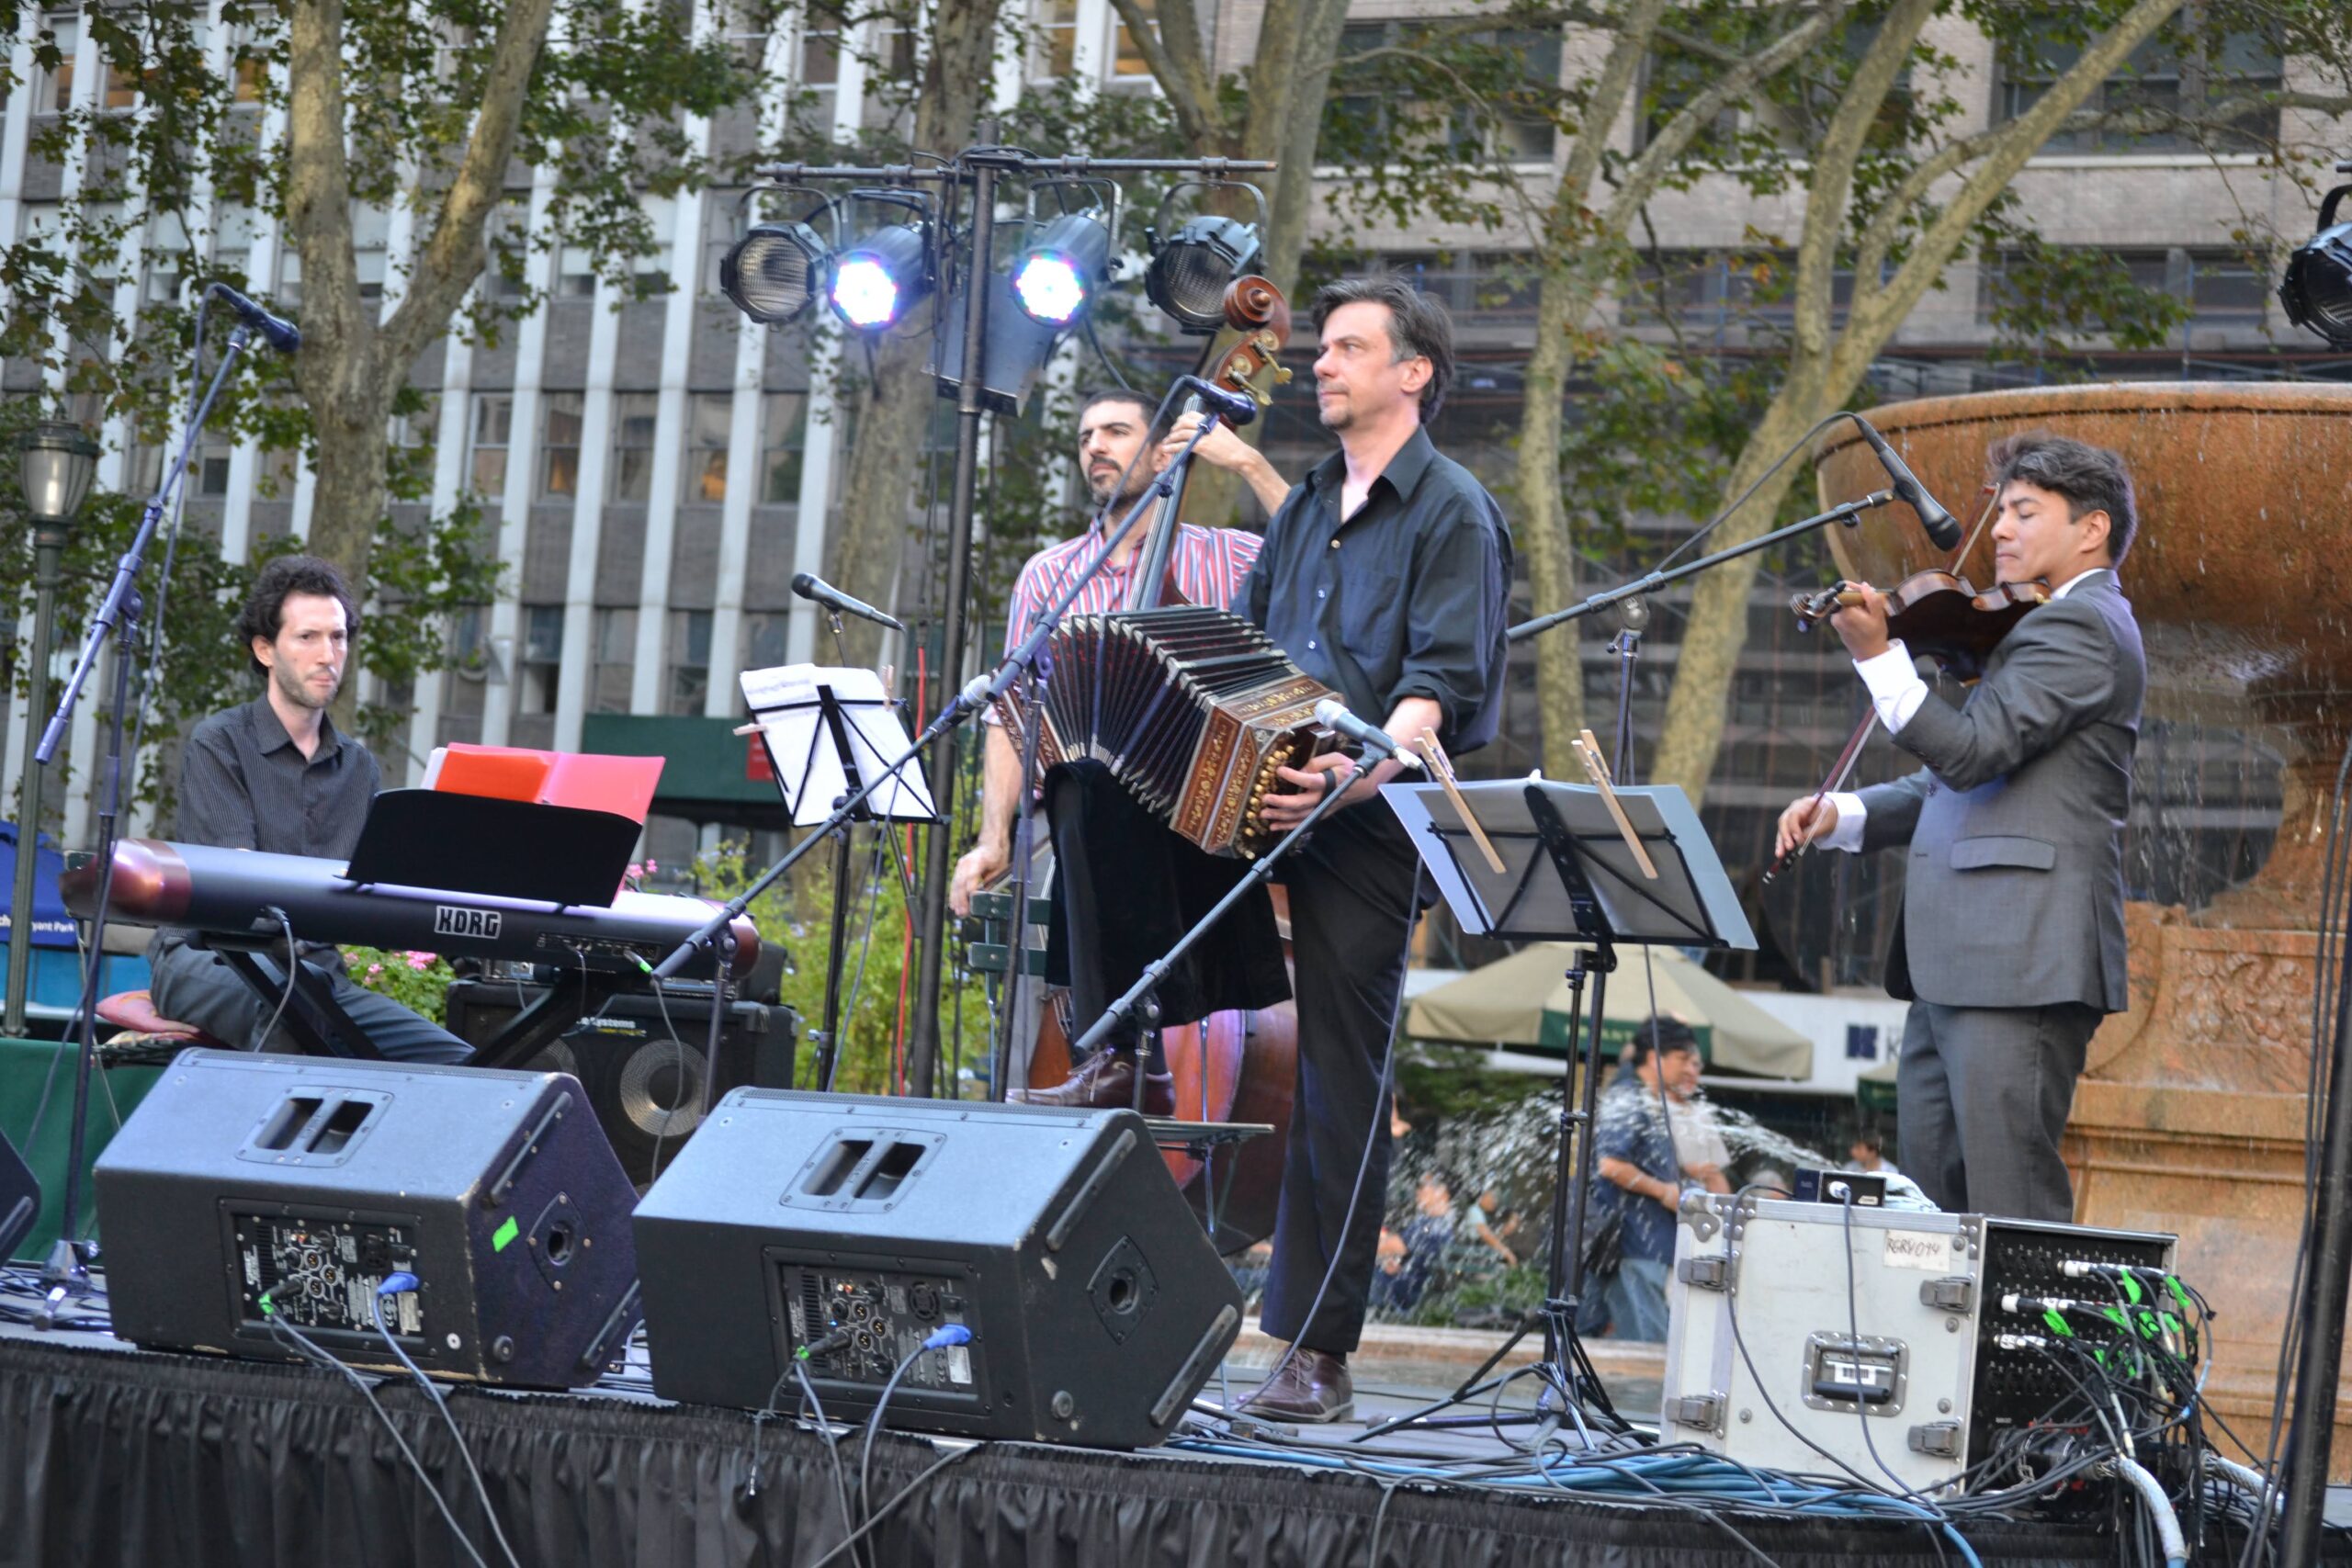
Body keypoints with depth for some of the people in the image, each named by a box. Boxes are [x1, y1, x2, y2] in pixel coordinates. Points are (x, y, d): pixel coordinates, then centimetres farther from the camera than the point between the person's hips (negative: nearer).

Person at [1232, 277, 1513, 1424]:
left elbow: (1444, 684, -13)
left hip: (1367, 833, -7)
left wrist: (1366, 769, -29)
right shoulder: (1307, 508, 21)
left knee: (1341, 1089, -4)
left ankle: (1315, 1355, -2)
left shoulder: (1452, 512, -2)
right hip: (1253, 819, 7)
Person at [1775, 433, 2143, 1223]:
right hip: (1956, 964, 11)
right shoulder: (2062, 625, 25)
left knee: (2012, 1207, -12)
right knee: (1939, 1188, 10)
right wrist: (1844, 814, 12)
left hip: (2018, 962, -11)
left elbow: (1971, 749, -18)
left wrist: (1876, 654, -18)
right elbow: (1969, 777, 24)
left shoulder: (2081, 625, -7)